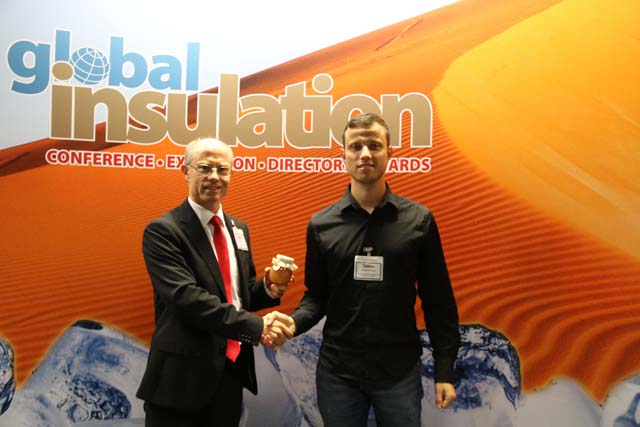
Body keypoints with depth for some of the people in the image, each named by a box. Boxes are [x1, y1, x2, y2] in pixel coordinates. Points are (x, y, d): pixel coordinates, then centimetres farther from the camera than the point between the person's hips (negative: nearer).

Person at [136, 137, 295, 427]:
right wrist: (255, 326, -29)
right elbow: (187, 298, -24)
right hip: (184, 378, -6)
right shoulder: (163, 230, -13)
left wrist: (268, 289, -7)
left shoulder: (238, 228, 9)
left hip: (232, 372, 6)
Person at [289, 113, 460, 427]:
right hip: (336, 371, 1)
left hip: (400, 372, 0)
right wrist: (291, 322, -16)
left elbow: (438, 299, 0)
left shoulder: (419, 220, -3)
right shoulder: (321, 224, -1)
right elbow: (316, 296, 3)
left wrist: (445, 369, -1)